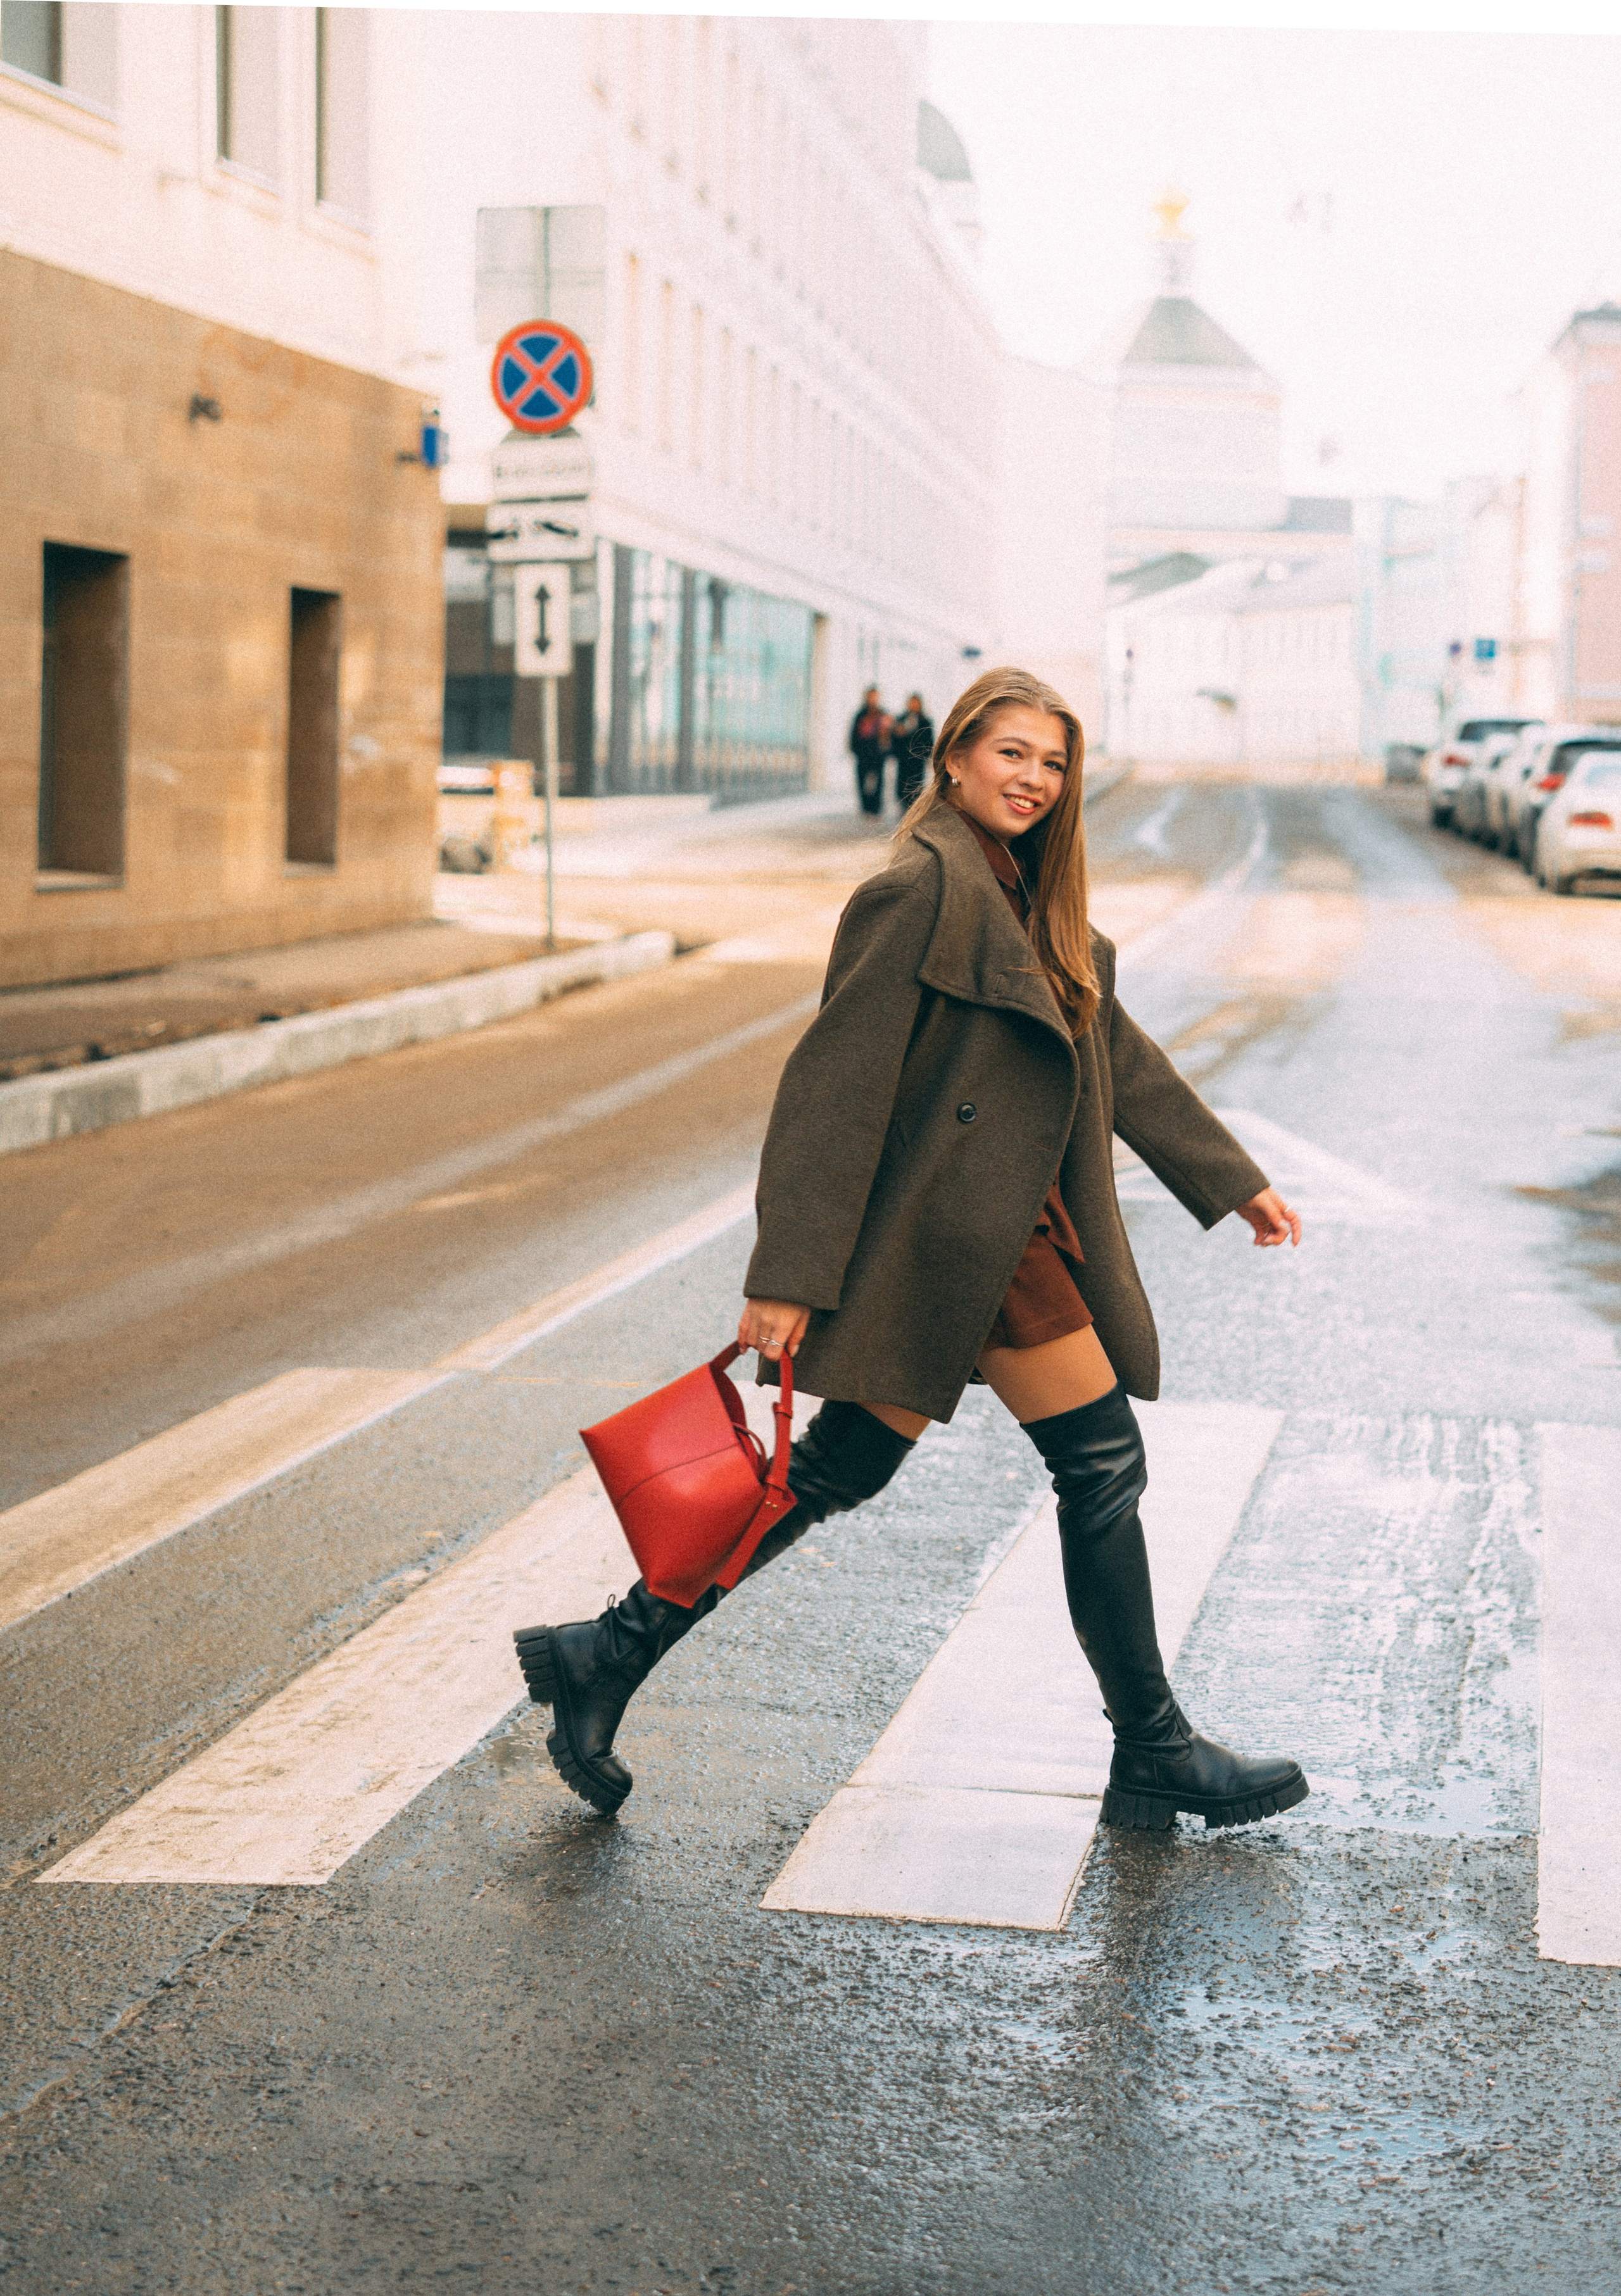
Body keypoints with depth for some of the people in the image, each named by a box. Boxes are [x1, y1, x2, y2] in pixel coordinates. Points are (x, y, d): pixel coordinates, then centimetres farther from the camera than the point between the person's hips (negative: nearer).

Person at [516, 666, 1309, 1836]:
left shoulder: (1030, 902, 15)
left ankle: (610, 1656, 16)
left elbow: (1120, 1053, 24)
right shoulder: (926, 890, -15)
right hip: (971, 1242, -9)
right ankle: (1155, 1755, 14)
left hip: (1009, 1237, 9)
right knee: (1102, 1462, 0)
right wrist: (791, 1276, -21)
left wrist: (1237, 1181, 28)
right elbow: (837, 1080, -18)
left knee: (840, 1470, 11)